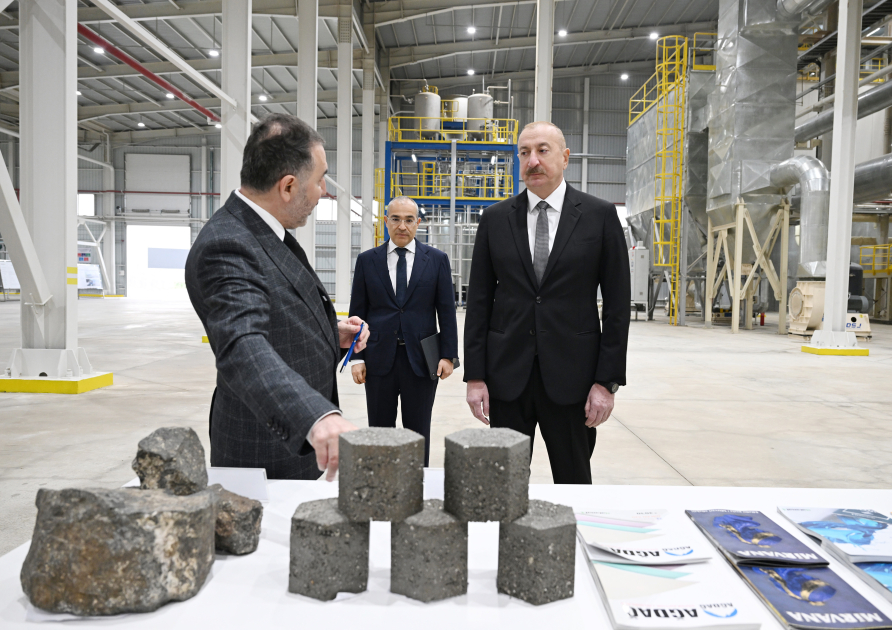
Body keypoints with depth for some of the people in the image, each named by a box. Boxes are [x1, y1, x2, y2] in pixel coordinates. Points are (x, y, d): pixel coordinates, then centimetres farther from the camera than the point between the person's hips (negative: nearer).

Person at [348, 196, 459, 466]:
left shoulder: (437, 260, 5)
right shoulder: (367, 260, 6)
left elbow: (447, 311, 3)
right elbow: (358, 312, 6)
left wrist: (448, 355, -4)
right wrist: (357, 358, -1)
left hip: (421, 360, -1)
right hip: (379, 360, 1)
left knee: (419, 434, 8)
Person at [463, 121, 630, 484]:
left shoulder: (600, 216, 0)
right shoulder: (495, 219, 6)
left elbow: (617, 304, -1)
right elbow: (479, 300, 5)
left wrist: (608, 381, -6)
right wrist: (474, 375, -1)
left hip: (571, 375, -1)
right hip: (507, 373, 2)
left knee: (573, 481, 11)